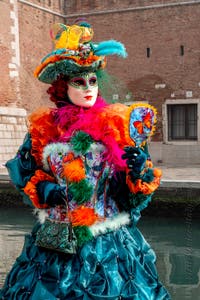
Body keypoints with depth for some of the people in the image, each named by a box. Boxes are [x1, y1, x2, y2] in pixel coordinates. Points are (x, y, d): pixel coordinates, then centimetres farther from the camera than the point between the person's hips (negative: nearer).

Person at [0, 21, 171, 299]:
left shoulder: (118, 124, -4)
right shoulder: (44, 128, 1)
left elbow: (136, 192, -2)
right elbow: (25, 173, 13)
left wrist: (139, 170, -23)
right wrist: (43, 189, -6)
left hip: (109, 241, -2)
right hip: (55, 242, 2)